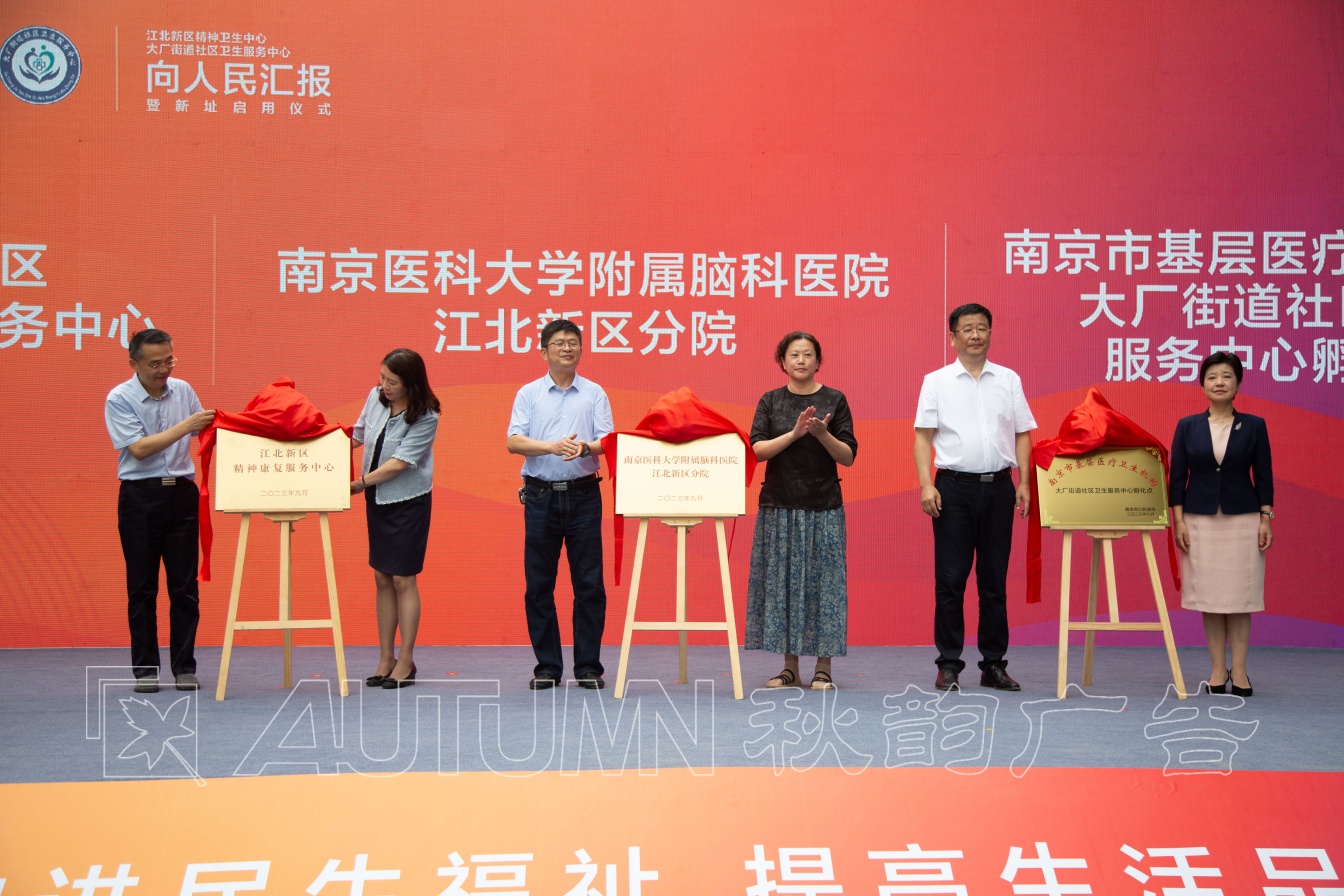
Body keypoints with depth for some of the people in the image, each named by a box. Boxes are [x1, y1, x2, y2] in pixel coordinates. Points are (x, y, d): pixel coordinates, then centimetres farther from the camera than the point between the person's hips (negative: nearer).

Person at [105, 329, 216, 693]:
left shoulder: (183, 390, 5)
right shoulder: (119, 399, -7)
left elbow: (202, 433, 19)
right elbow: (139, 448, -17)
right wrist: (185, 426, -22)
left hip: (182, 493, 3)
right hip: (140, 496, -3)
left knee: (185, 586, 3)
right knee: (142, 587, 2)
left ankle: (185, 668, 10)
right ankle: (145, 669, 10)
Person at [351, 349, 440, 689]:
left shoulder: (425, 416, -16)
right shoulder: (376, 397, -1)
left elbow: (400, 462, -19)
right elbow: (357, 434, 14)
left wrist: (360, 483, -20)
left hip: (408, 500, -6)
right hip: (376, 498, 6)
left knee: (403, 579, -3)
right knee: (382, 578, 9)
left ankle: (406, 661, 7)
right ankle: (385, 658, 16)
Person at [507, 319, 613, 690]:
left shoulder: (594, 394, 9)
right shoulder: (529, 393, 8)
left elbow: (608, 441, -1)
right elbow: (514, 442, -4)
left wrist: (585, 447, -23)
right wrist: (552, 446, -21)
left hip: (583, 495, 0)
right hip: (540, 495, 0)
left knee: (589, 584, -1)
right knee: (539, 585, 2)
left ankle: (588, 666, 7)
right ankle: (547, 667, 11)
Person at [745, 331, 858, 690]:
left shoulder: (834, 400, 2)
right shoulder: (770, 401, 6)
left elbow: (848, 456, -1)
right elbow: (758, 449, -5)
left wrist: (822, 434, -18)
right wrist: (794, 433, -18)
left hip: (823, 508, -1)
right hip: (779, 505, 2)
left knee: (822, 580, -1)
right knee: (781, 580, 3)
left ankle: (823, 668, 7)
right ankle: (789, 666, 12)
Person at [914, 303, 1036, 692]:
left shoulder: (1009, 380, 10)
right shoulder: (937, 381, 4)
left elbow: (1022, 435, 10)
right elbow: (923, 436, 0)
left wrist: (1024, 482, 1)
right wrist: (926, 484, -10)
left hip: (998, 486, 2)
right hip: (954, 486, -2)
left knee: (994, 579, 6)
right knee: (950, 579, 0)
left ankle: (994, 663, 14)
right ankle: (949, 664, 7)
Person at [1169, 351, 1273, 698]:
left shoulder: (1254, 426, 1)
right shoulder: (1187, 426, 2)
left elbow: (1264, 476, 2)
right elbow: (1177, 477, 2)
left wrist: (1266, 519, -4)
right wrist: (1179, 521, -4)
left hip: (1242, 518, -1)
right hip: (1200, 519, 1)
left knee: (1239, 594, 1)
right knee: (1209, 595, 4)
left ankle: (1239, 670, 9)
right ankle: (1218, 669, 12)